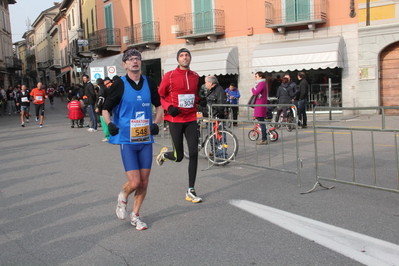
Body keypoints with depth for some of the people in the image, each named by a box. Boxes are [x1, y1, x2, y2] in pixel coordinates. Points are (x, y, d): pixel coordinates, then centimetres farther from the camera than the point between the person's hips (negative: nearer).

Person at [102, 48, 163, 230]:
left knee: (144, 182, 7)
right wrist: (109, 123, -17)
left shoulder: (149, 83, 6)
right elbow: (106, 108, 2)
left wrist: (156, 122, 3)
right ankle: (123, 197, 26)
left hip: (146, 140, 4)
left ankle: (135, 215, 28)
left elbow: (158, 105, 19)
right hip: (127, 140, -4)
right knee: (134, 182, -10)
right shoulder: (119, 85, -5)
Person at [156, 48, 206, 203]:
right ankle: (164, 154, 39)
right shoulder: (169, 76, -6)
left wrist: (201, 100, 3)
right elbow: (159, 96, -1)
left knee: (194, 154, -2)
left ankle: (190, 191, 8)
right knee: (179, 157, 1)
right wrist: (169, 107, -18)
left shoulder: (195, 76, 8)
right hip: (175, 119, -4)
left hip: (191, 119, 4)